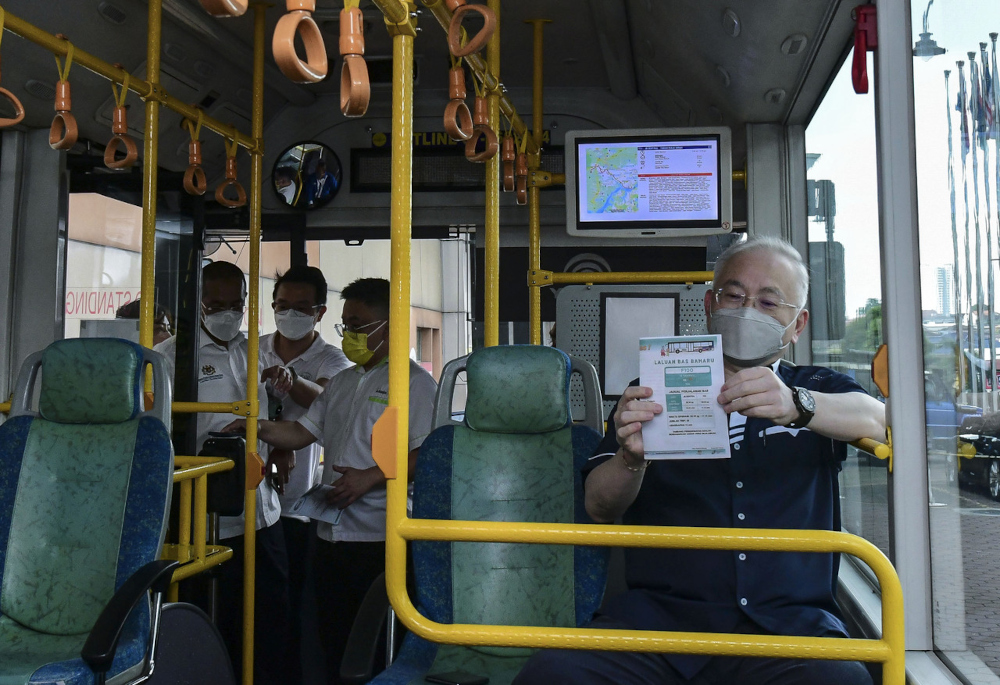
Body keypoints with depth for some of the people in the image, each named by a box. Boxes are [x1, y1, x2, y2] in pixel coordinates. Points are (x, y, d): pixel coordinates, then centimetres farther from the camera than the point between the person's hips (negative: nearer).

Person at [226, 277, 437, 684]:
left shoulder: (414, 382, -7)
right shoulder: (341, 383, 18)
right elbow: (302, 432, 19)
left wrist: (369, 478, -20)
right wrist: (257, 427, 3)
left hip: (380, 539, -7)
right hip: (332, 534, 8)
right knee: (333, 640, 15)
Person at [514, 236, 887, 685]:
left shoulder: (818, 390, 20)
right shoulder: (656, 393, 17)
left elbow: (874, 419, -4)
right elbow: (599, 507, 7)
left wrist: (796, 405, -24)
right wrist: (631, 457, -16)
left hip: (787, 625, 1)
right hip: (657, 613, 0)